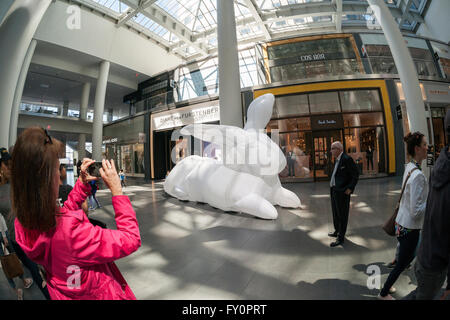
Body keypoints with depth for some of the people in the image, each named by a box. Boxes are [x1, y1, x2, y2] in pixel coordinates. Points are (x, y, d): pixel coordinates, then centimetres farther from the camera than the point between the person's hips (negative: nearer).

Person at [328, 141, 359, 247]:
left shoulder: (347, 159, -15)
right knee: (335, 213, 21)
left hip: (342, 191, -9)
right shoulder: (337, 159, 12)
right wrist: (333, 184, 12)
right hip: (334, 190, 9)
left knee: (342, 214, 1)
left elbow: (356, 175, -15)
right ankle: (337, 231, 38)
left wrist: (350, 188, -17)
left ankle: (341, 238, 11)